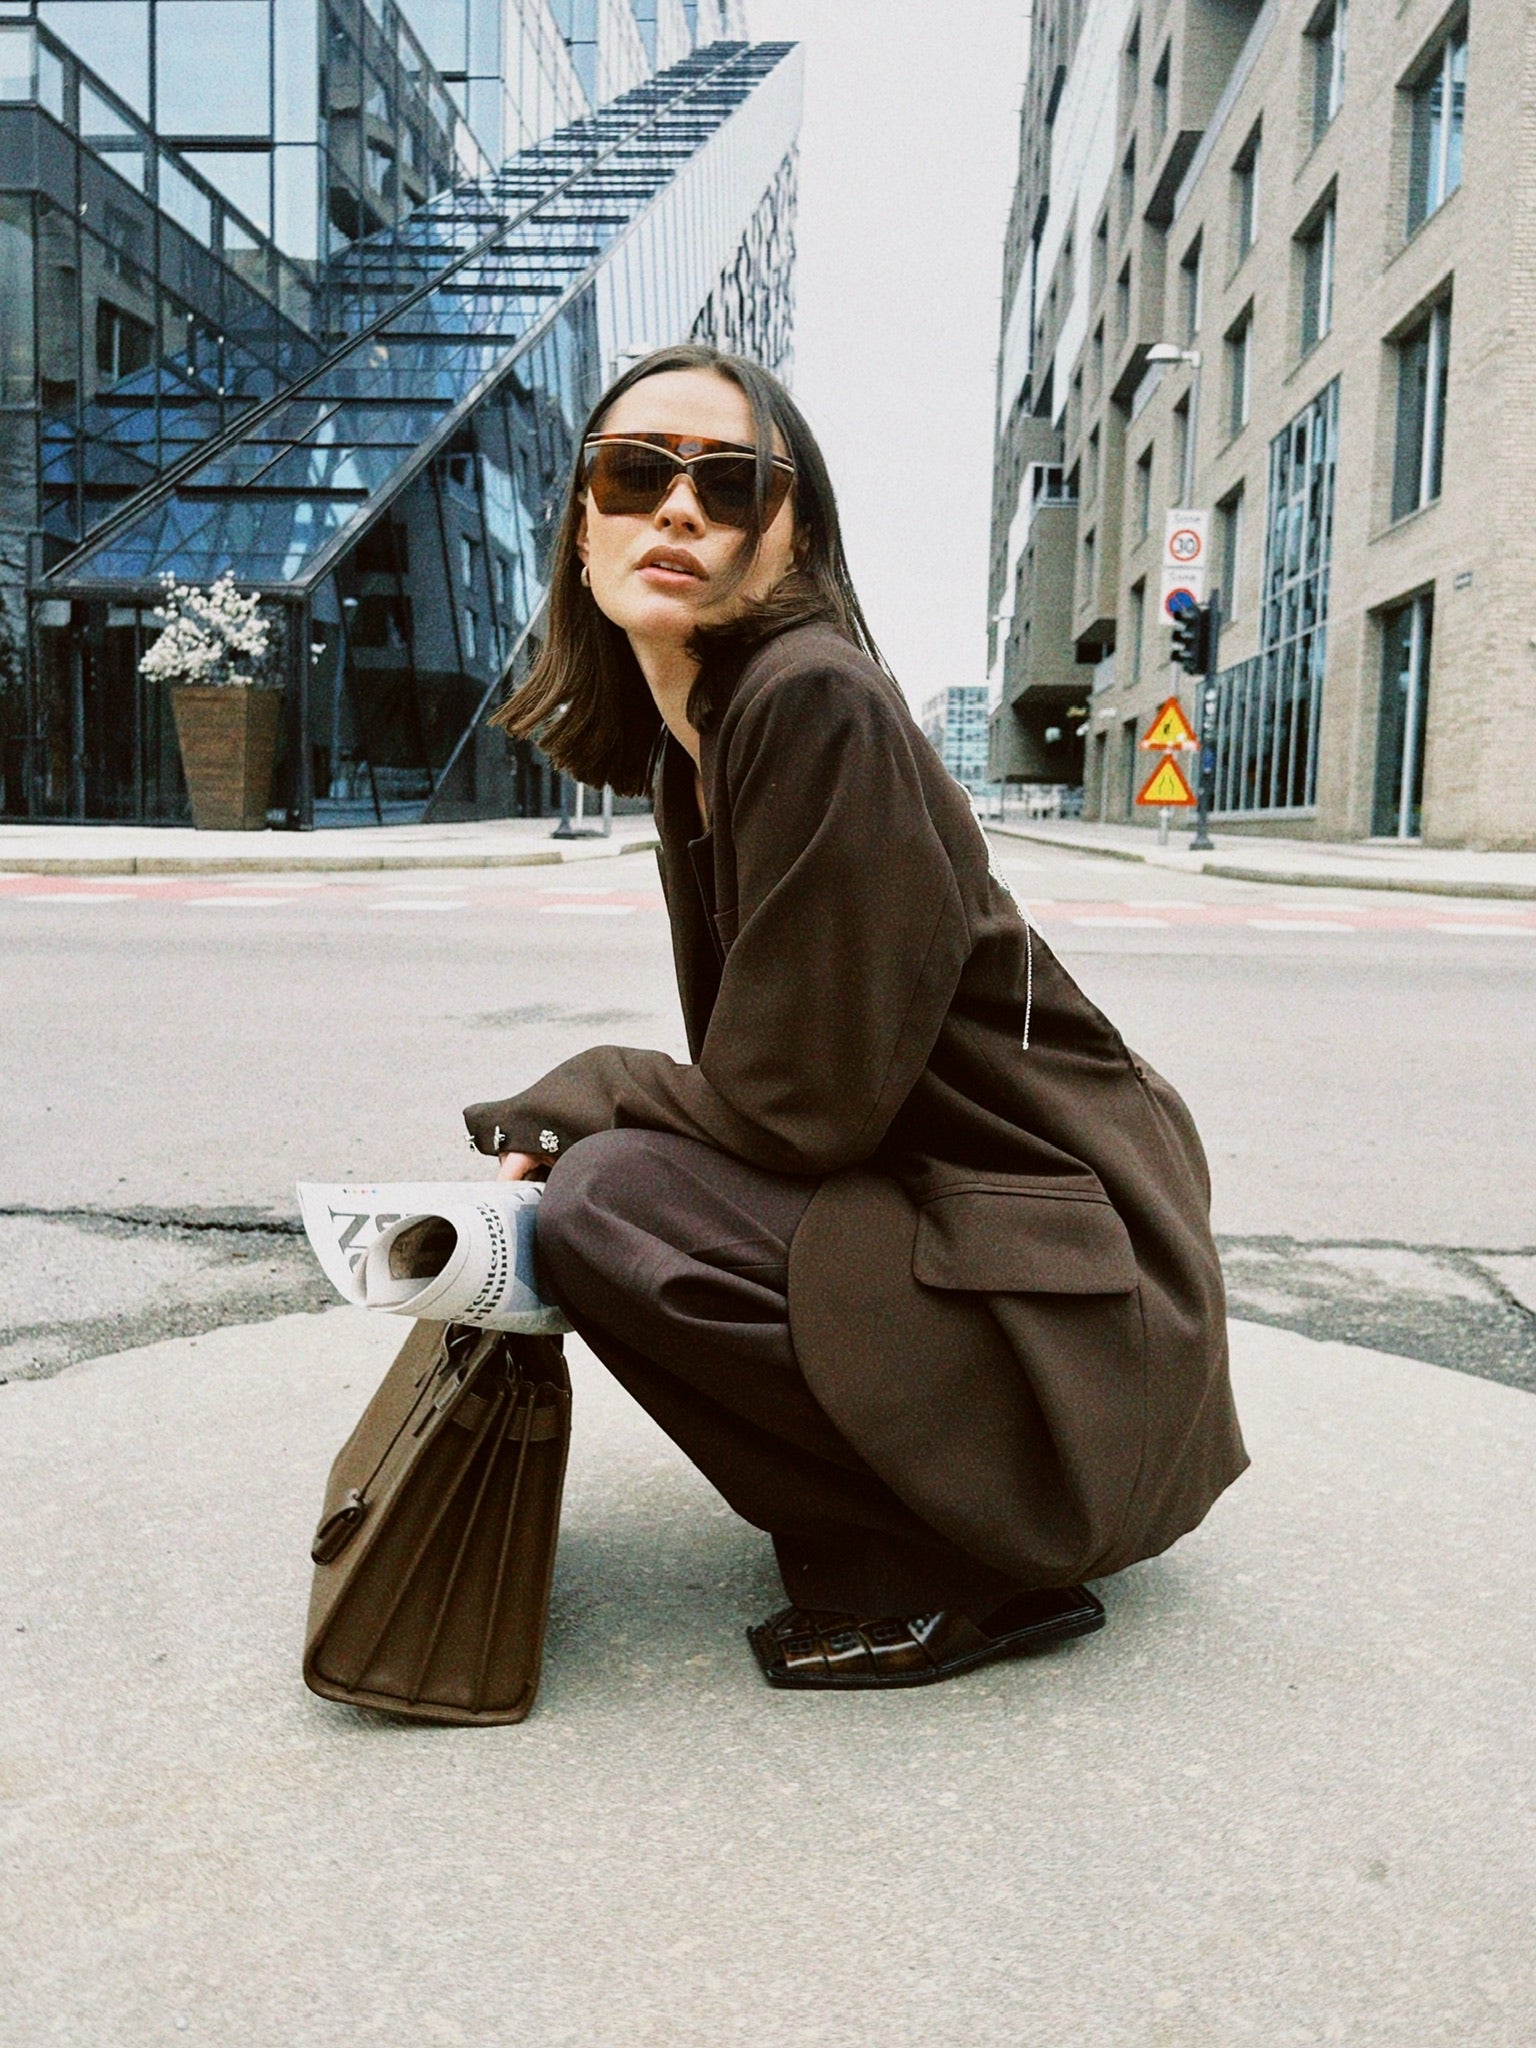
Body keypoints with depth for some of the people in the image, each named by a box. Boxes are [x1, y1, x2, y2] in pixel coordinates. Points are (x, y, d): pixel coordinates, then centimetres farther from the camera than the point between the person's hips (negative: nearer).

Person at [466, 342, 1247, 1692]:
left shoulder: (817, 707, -20)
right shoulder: (690, 744, 7)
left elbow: (802, 1106, -20)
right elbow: (753, 1082, 12)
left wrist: (570, 1099, -5)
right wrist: (571, 1123, -2)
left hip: (1061, 1309, -9)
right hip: (936, 1211, 9)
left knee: (603, 1205, -21)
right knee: (602, 1160, 17)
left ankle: (956, 1576, -3)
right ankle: (948, 1517, 19)